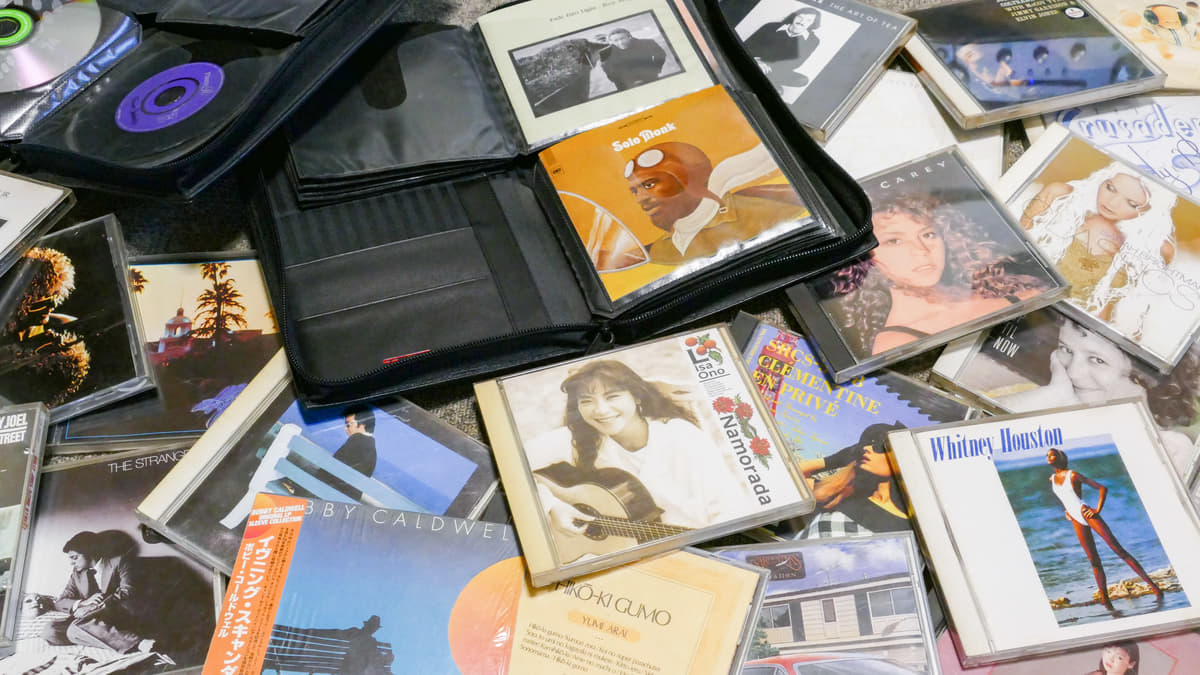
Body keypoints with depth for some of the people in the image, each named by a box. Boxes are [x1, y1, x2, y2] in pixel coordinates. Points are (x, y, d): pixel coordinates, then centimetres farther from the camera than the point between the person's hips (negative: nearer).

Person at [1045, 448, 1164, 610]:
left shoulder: (1073, 475, -7)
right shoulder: (1052, 479, 10)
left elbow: (1102, 488, -4)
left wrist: (1098, 509, -11)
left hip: (1088, 515, -5)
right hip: (1076, 521, 5)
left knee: (1118, 550, -9)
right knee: (1094, 560, 2)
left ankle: (1153, 586, -7)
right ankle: (1106, 601, 2)